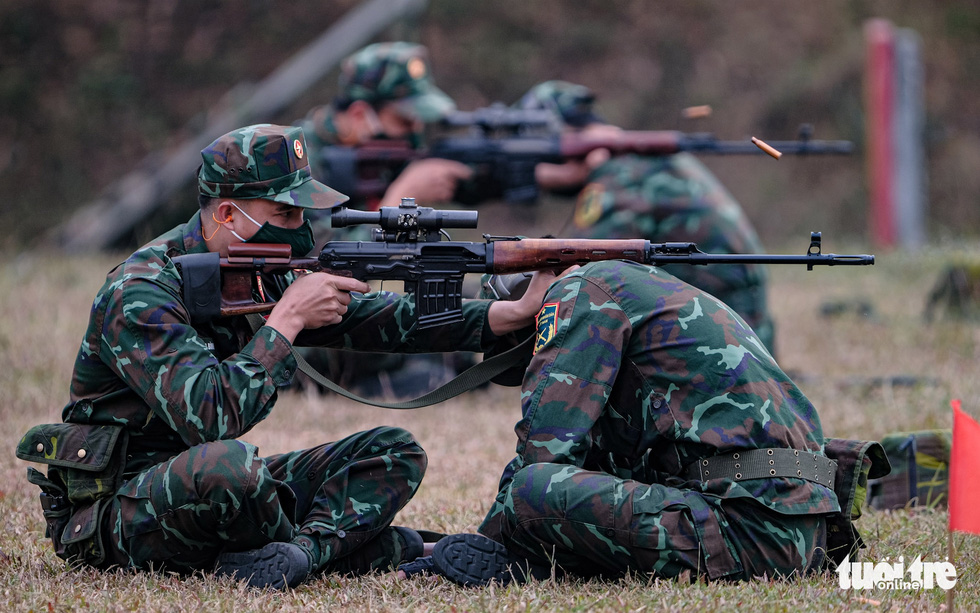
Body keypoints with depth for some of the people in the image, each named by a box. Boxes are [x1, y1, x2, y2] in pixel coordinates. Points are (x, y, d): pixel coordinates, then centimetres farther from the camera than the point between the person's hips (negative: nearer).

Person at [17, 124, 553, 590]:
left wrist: (515, 313, -3)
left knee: (394, 452, 1)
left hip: (208, 489, 9)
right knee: (226, 463, -41)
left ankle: (302, 549, -24)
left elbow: (375, 317, 6)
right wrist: (287, 320, -23)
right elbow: (212, 417, -33)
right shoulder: (141, 294, -21)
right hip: (111, 515, -9)